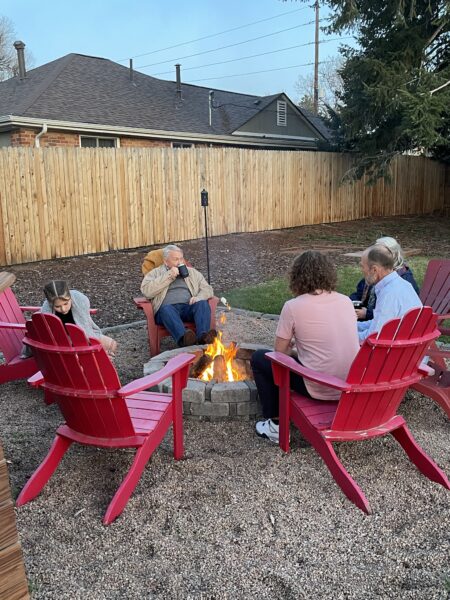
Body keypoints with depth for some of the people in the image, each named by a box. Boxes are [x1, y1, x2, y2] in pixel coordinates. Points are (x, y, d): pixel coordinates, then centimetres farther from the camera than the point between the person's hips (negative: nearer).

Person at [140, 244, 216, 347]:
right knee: (166, 309, -36)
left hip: (189, 306, 3)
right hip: (168, 307, -2)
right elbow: (146, 291, -2)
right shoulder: (155, 273, 16)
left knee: (202, 303, -28)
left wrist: (199, 297, -6)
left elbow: (207, 289, 18)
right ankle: (183, 338, -59)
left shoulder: (192, 272, 25)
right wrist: (169, 276, -3)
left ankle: (203, 336, -50)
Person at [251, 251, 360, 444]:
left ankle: (276, 424, 17)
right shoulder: (346, 301, 4)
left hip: (319, 389, -6)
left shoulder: (293, 306, -11)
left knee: (259, 359, 13)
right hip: (352, 387, 6)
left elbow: (280, 352, -1)